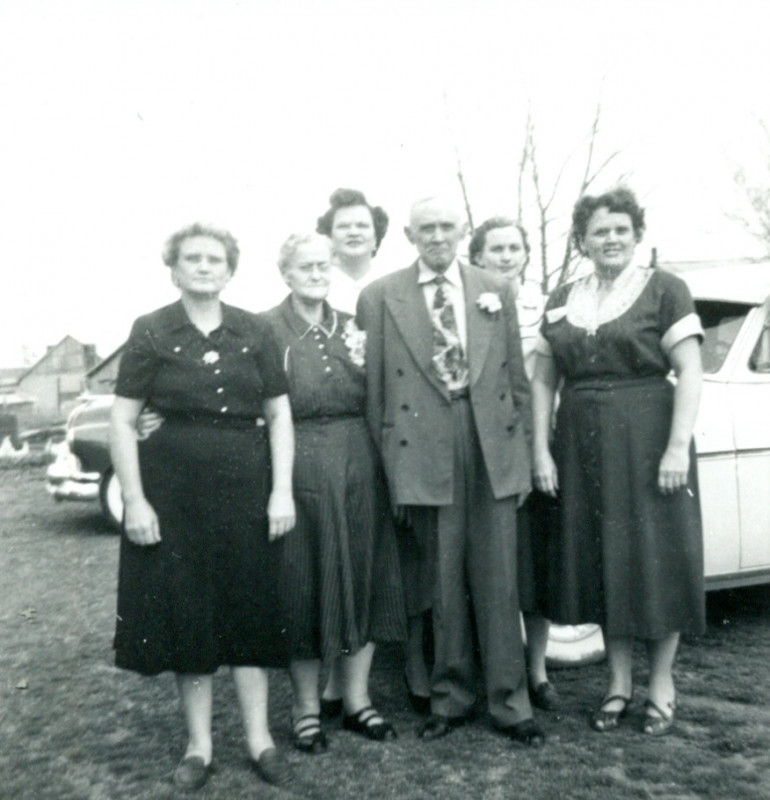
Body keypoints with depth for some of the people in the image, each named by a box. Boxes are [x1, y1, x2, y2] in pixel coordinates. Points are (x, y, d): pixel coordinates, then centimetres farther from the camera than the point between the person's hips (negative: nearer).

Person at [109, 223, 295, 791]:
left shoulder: (255, 333, 4)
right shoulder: (151, 333, 0)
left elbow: (279, 413, 4)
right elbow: (123, 422, -2)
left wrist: (282, 490, -5)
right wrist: (135, 500, -9)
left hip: (245, 487, 1)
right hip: (174, 488, -1)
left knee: (249, 609, 8)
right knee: (186, 612, 8)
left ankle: (259, 738, 22)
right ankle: (199, 744, 24)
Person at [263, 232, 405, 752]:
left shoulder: (351, 326, 11)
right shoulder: (267, 330, -2)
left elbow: (370, 402, 13)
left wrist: (362, 365, -3)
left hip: (359, 468, 5)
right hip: (301, 470, -4)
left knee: (362, 578, 9)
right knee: (304, 586, 5)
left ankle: (357, 700, 25)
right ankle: (307, 708, 21)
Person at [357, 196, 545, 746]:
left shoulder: (496, 291, 10)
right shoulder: (381, 297, 3)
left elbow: (517, 378, 11)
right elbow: (375, 385, 2)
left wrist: (523, 450, 7)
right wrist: (389, 461, -2)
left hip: (493, 447, 2)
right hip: (424, 450, -1)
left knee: (499, 582, 6)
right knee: (442, 582, 8)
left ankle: (510, 703, 20)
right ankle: (450, 697, 26)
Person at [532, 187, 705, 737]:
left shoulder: (664, 289, -2)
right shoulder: (563, 300, 9)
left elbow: (690, 370, -7)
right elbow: (544, 380, 8)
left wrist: (679, 446, -16)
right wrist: (541, 450, 1)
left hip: (647, 440, -4)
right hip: (582, 445, 4)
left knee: (655, 557, 4)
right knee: (600, 559, 10)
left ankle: (662, 684, 22)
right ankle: (619, 682, 26)